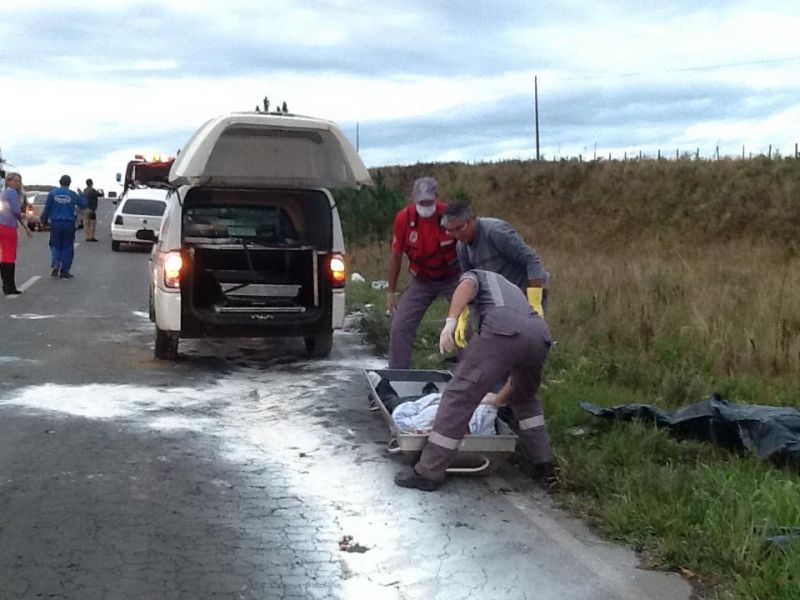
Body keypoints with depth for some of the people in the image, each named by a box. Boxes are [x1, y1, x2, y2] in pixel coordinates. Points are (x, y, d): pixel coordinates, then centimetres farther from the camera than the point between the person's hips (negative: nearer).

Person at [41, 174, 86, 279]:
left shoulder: (52, 193, -2)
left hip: (55, 223, 0)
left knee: (55, 245, 14)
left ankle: (55, 264, -9)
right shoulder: (73, 195, -1)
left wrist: (44, 221, 11)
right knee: (67, 247, 7)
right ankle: (64, 271, 6)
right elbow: (83, 205, 11)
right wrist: (81, 196, 30)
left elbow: (47, 209, -1)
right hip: (69, 223, 0)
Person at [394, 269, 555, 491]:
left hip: (502, 331, -6)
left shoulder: (475, 275, 32)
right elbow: (518, 365, 49)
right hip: (540, 335, 6)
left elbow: (466, 286, 1)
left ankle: (428, 473, -1)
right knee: (525, 399, 32)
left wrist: (450, 320, -13)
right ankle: (544, 464, 31)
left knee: (460, 396, -1)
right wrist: (500, 398, 60)